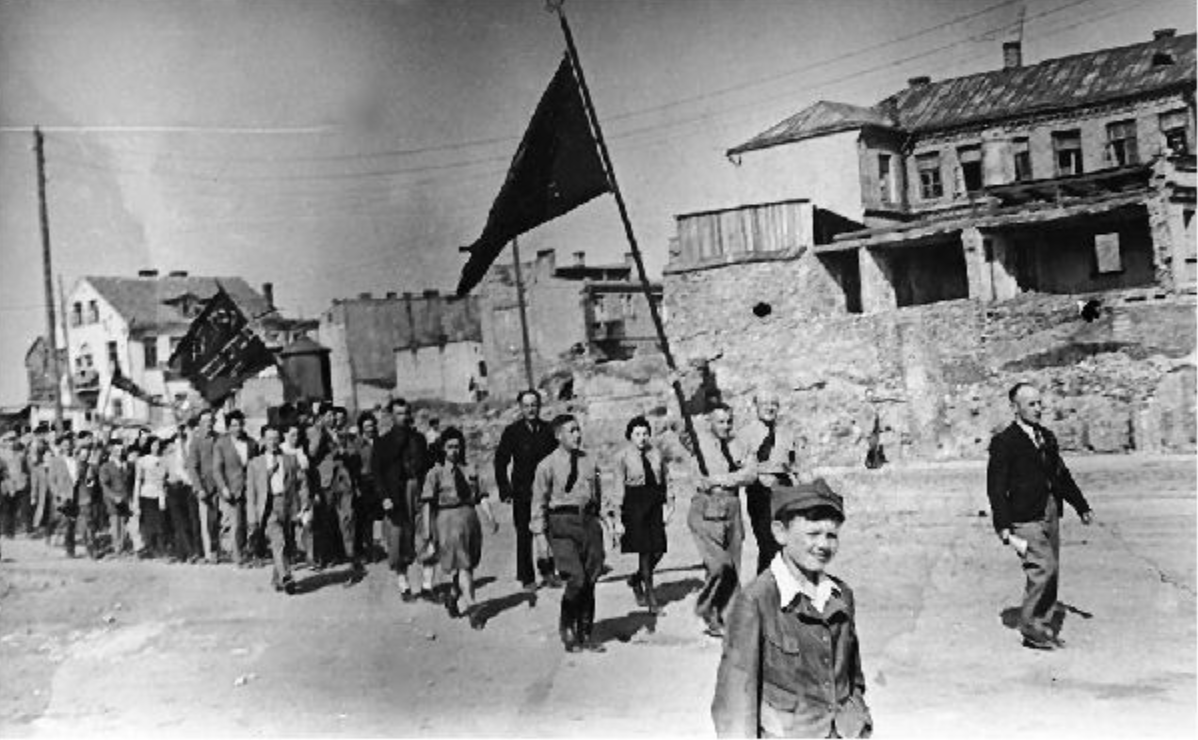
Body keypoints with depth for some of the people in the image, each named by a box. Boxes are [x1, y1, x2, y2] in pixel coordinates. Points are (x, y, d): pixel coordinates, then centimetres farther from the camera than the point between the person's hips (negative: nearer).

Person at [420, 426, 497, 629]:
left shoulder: (470, 470, 10)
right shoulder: (435, 473, 0)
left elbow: (481, 497, 8)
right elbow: (428, 504, -3)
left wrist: (490, 517, -5)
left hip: (470, 518, 4)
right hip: (448, 520, -4)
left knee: (469, 565, 11)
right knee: (462, 566, -8)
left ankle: (452, 596, 35)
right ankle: (471, 610, -7)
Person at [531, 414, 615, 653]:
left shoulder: (589, 462, 10)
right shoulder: (547, 466, -3)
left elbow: (599, 494, 18)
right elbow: (539, 502, -1)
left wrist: (610, 517, 9)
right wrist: (540, 533, -5)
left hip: (589, 521, 5)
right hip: (562, 524, -5)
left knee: (590, 582, 6)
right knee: (576, 579, -14)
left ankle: (586, 635, 19)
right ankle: (566, 625, 10)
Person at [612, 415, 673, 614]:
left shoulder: (656, 454, 8)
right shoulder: (622, 457, -4)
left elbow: (665, 480, 13)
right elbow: (619, 488, -5)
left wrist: (669, 504, 6)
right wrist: (618, 516, -9)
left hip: (654, 503, 4)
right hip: (635, 503, -4)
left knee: (658, 550, 2)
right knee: (645, 551, -4)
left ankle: (636, 579, 29)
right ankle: (651, 597, 7)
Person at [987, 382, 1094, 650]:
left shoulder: (1046, 437, 14)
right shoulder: (1004, 442, -9)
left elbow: (1062, 475, 24)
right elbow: (996, 487, -12)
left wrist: (1082, 506, 26)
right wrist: (1003, 527, -18)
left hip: (1050, 514, 8)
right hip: (1025, 519, -8)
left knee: (1051, 573, 10)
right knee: (1043, 568, -16)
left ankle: (1043, 628, 21)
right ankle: (1030, 628, -1)